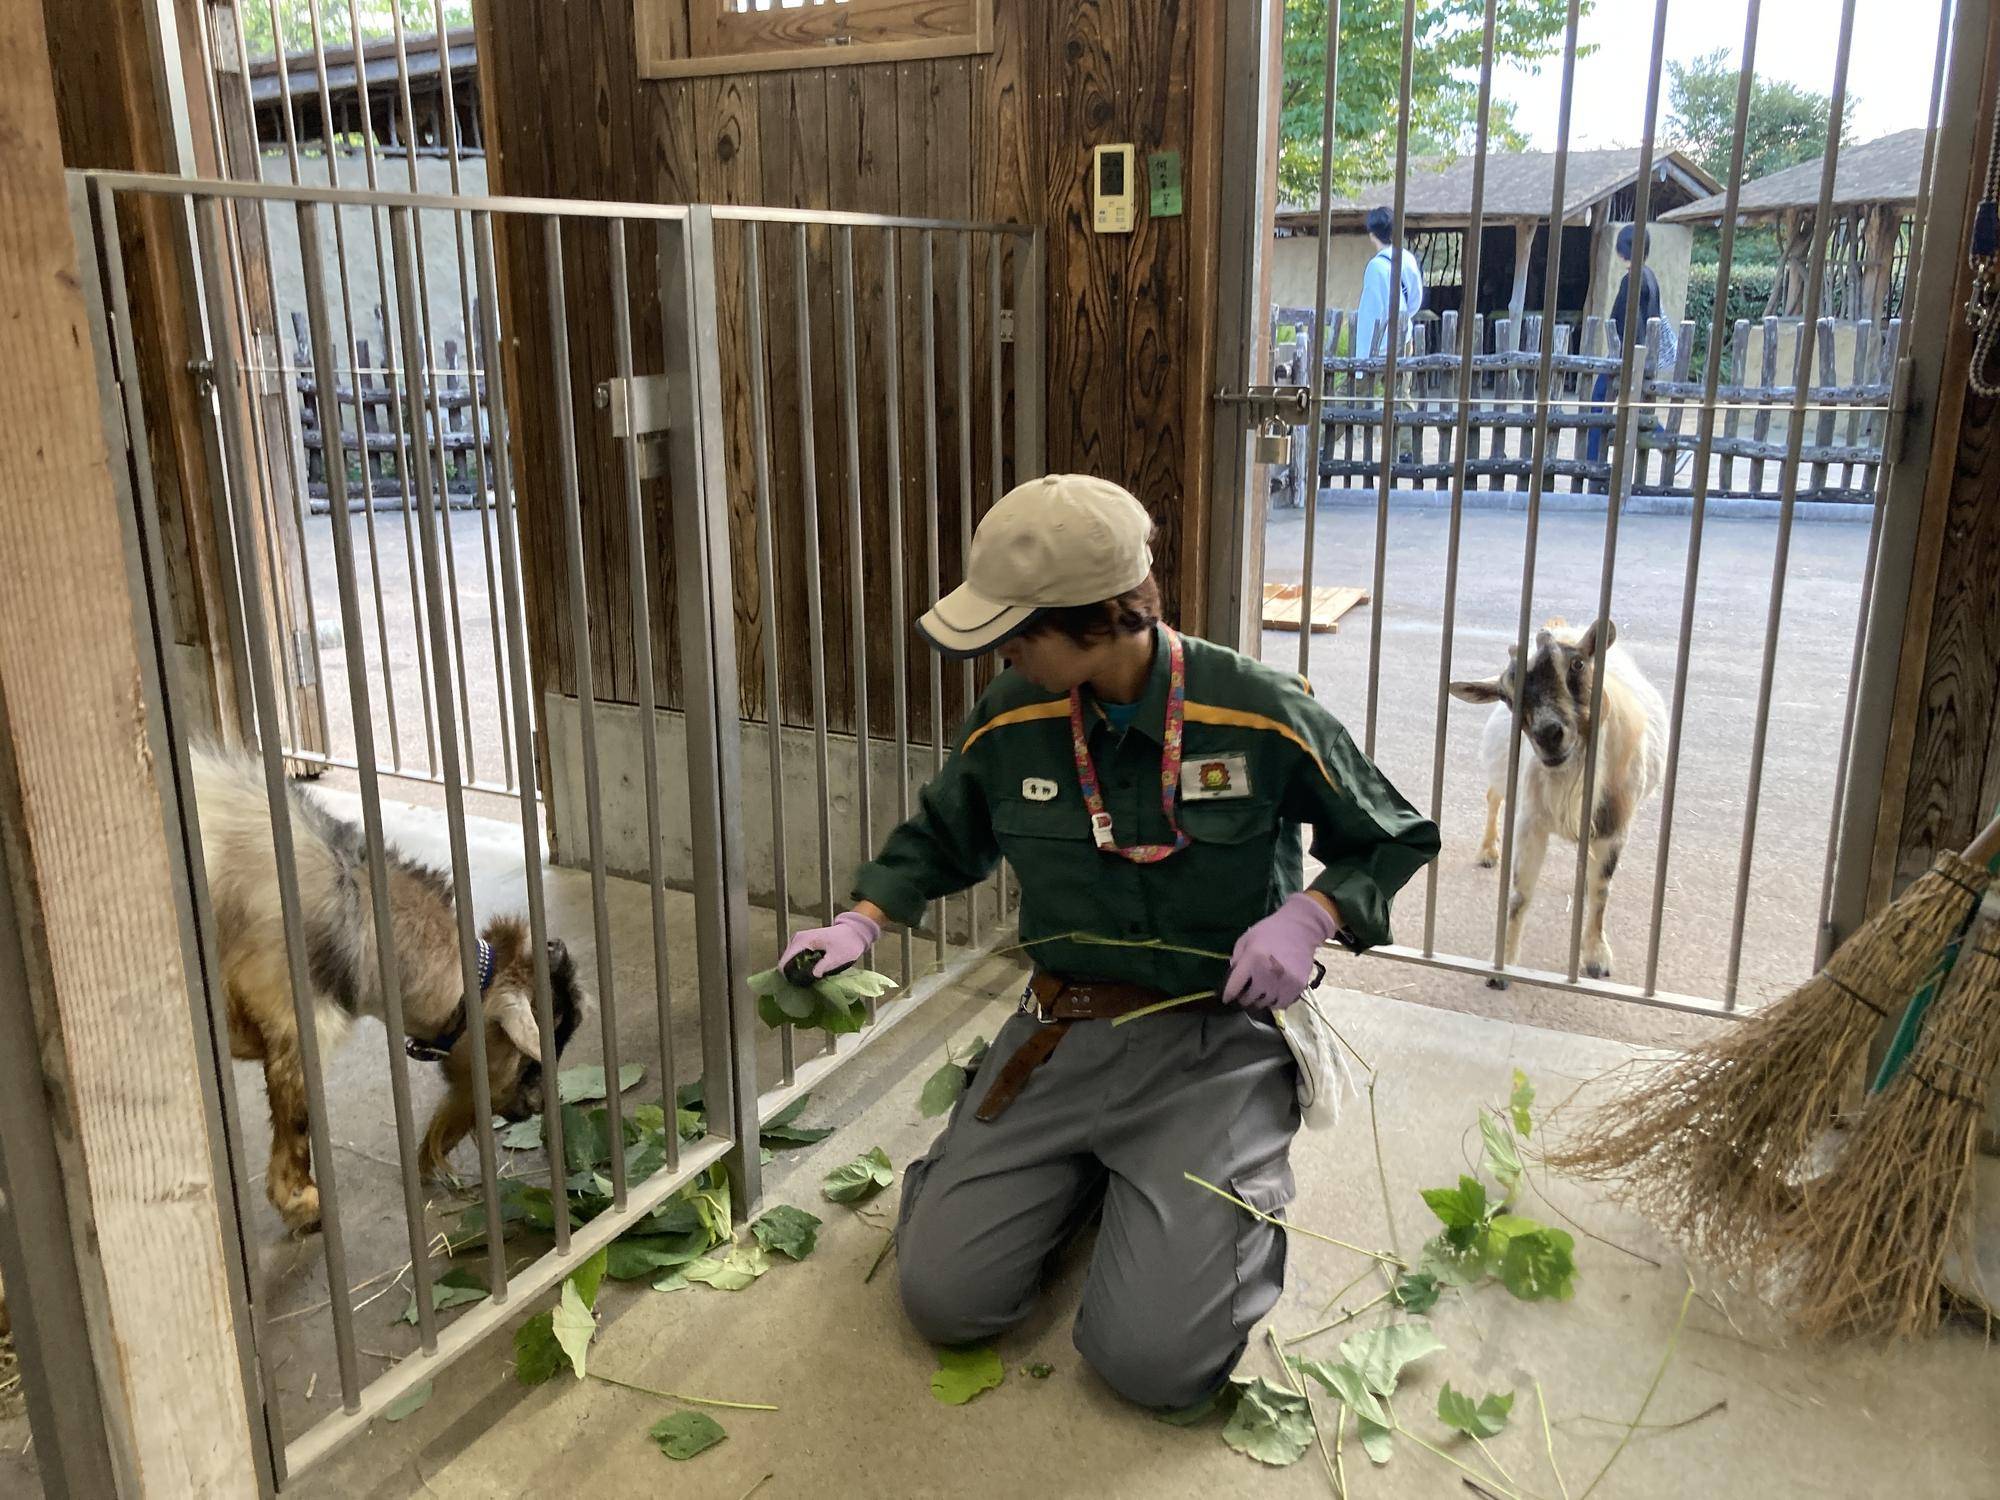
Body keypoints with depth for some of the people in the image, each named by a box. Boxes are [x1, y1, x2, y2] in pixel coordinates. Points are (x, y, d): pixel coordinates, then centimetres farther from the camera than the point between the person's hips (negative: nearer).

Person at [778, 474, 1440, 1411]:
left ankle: (1228, 1194, 17)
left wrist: (1309, 914, -17)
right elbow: (940, 840, 17)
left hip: (1213, 1041, -3)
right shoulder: (1008, 724, -4)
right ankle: (1081, 1181, 23)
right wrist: (862, 923, 3)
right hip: (1061, 1031, 4)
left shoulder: (1261, 715, -14)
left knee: (1153, 1357, -16)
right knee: (941, 1296, -6)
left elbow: (1392, 841, 1)